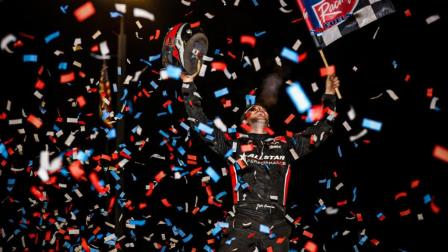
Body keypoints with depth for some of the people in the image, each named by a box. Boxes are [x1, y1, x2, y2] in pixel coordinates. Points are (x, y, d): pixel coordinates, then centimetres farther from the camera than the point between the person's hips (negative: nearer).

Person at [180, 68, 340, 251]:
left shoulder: (284, 145, 18)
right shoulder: (234, 144, 12)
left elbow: (320, 131, 24)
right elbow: (199, 122, 9)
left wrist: (329, 96, 23)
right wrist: (188, 84, 6)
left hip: (276, 227, 3)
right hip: (242, 225, -2)